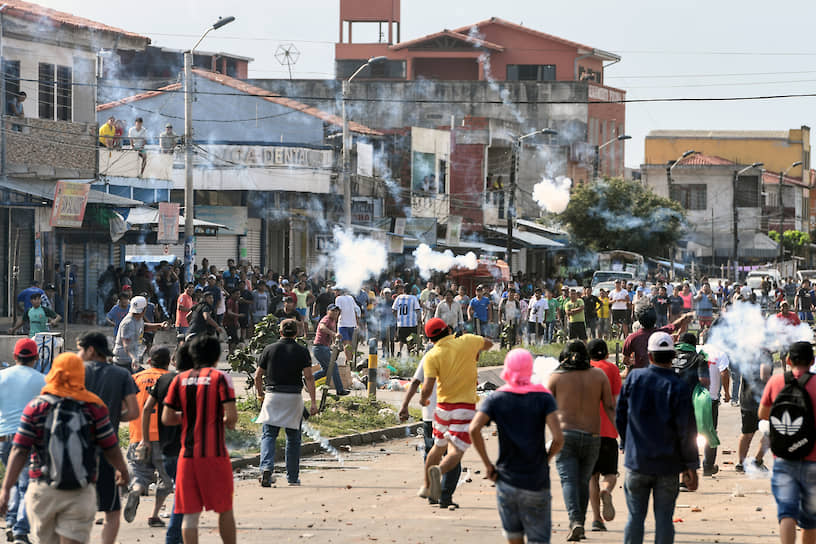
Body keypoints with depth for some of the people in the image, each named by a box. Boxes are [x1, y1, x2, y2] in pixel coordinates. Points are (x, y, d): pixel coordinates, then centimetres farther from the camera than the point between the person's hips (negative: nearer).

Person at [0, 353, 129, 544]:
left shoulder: (35, 407, -2)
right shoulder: (94, 408, -3)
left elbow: (19, 451, -7)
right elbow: (111, 449, 3)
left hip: (42, 491, 1)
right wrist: (122, 470, 24)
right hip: (80, 493, -1)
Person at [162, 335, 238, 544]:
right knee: (225, 509, 11)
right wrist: (227, 422, 10)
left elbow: (166, 418, 4)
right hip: (215, 454, -3)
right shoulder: (220, 378, -4)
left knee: (190, 514, 3)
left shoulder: (180, 379, 6)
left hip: (187, 455, 3)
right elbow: (231, 415, -13)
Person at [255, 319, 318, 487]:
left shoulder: (269, 349, 3)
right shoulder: (302, 352, 1)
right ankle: (293, 477, 16)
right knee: (293, 438, 11)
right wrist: (313, 401, -9)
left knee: (268, 435, 1)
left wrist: (260, 393, 22)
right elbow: (309, 377, -8)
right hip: (294, 398, 0)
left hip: (272, 396, 0)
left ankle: (266, 467, -24)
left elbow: (258, 376, 5)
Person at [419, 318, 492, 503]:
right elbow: (488, 343, 21)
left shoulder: (432, 356, -6)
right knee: (456, 452, -7)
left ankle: (427, 487, 31)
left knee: (438, 448, 23)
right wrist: (476, 353, 40)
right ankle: (439, 471, -36)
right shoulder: (467, 341, -2)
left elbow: (428, 386, -16)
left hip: (443, 406, 2)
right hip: (466, 407, -2)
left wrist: (423, 399, 5)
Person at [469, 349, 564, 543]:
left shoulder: (496, 399, 1)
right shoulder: (544, 398, -2)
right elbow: (558, 438, -14)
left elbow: (474, 429, -15)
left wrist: (487, 464, -4)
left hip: (506, 481, 2)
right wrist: (546, 458, 6)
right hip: (537, 482, -1)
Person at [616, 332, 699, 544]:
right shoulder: (678, 387, -9)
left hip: (637, 461, 1)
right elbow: (687, 430, -9)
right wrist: (691, 466, -1)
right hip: (668, 464, -1)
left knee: (635, 516, 8)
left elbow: (620, 417, 5)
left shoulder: (634, 378, -2)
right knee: (664, 519, 4)